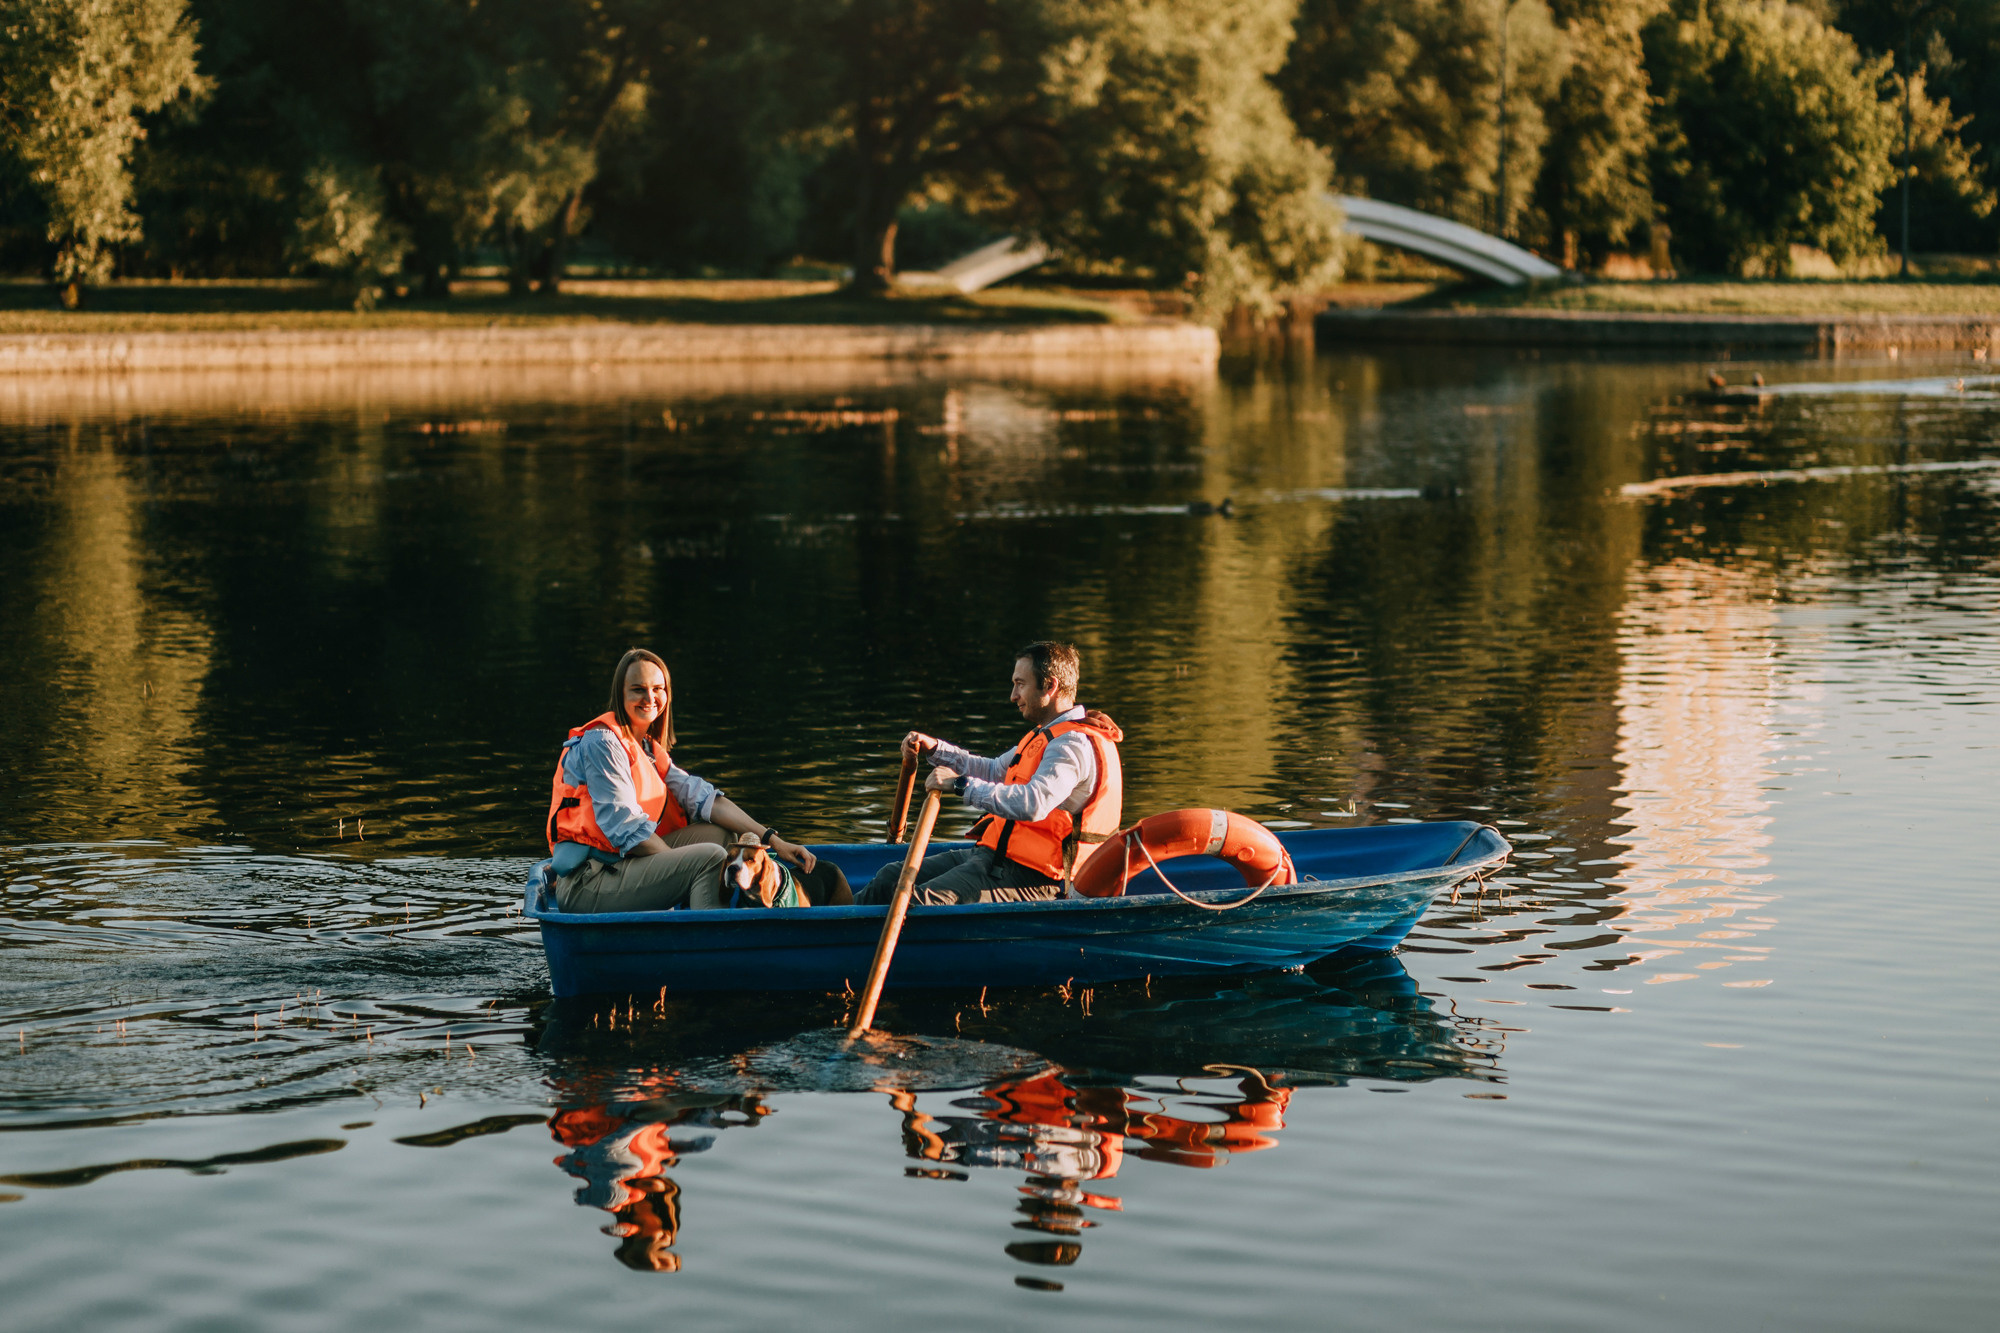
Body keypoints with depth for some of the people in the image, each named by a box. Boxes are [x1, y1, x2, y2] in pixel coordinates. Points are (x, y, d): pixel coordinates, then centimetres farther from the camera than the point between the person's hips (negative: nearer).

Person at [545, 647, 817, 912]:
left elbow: (703, 799, 8)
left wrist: (772, 840, -3)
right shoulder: (602, 742, -10)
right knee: (710, 857, -20)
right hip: (585, 886, -9)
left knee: (719, 832, 5)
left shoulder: (649, 749, 17)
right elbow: (627, 828, -16)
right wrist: (686, 867, -15)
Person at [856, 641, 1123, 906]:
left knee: (919, 902, -27)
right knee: (891, 877, 6)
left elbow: (1033, 804, -32)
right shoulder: (1047, 736, 19)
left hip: (1029, 878, -10)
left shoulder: (1074, 745, -16)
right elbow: (994, 771, 34)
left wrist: (961, 784, -27)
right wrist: (934, 748, 22)